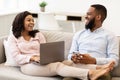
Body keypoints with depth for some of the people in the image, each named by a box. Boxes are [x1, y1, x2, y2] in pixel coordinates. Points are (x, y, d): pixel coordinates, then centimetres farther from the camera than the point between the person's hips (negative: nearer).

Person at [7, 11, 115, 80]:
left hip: (43, 63, 4)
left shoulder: (38, 34, 21)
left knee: (67, 62, -28)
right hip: (28, 65, -4)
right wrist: (32, 58, -20)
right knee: (57, 66, -34)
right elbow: (17, 57, -3)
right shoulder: (13, 37, 10)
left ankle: (97, 70, -48)